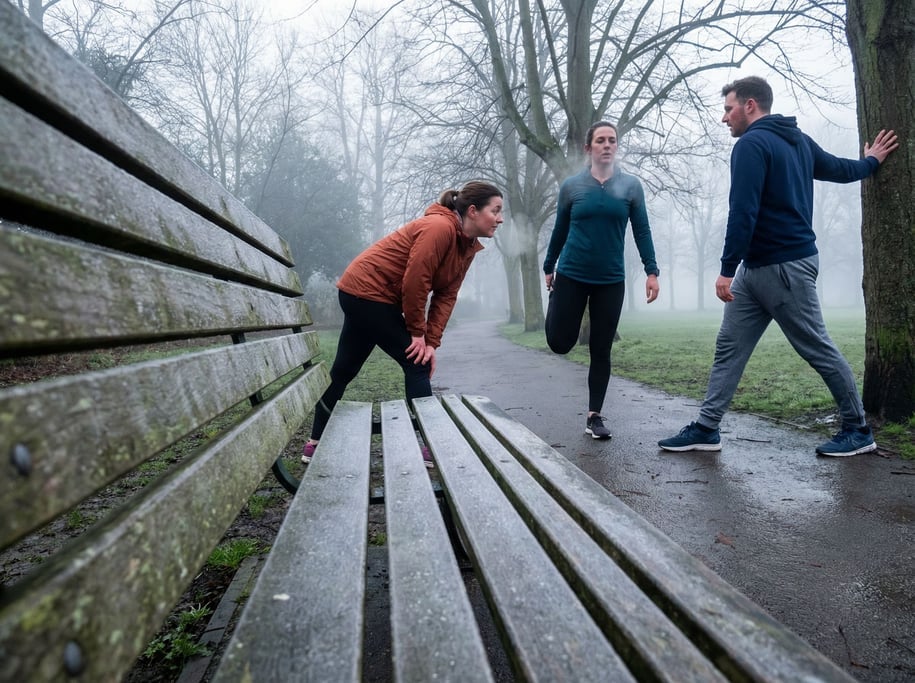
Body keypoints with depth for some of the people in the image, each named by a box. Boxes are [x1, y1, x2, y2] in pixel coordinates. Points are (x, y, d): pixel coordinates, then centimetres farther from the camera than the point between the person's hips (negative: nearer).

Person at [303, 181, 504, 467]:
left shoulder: (468, 246, 6)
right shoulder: (439, 228, -22)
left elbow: (446, 295, 2)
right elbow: (414, 281, -24)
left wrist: (432, 341, -6)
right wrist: (418, 332, -14)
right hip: (367, 291, -10)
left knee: (343, 370, 15)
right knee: (417, 366, -8)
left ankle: (316, 443, 27)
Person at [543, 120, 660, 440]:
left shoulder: (631, 185, 2)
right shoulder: (572, 185, 1)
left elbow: (642, 231, 2)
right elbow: (560, 231, 9)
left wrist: (651, 272, -6)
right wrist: (548, 268, 14)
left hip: (611, 281, 1)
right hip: (571, 276, 0)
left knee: (601, 351, 4)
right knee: (560, 343, 1)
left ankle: (594, 416, 15)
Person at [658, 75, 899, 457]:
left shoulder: (752, 144, -14)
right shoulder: (798, 140, 15)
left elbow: (742, 212, -22)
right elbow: (838, 169, 30)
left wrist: (727, 268, -20)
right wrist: (870, 162, 52)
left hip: (785, 267, -10)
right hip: (756, 270, 10)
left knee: (818, 349, 2)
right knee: (729, 347, 6)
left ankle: (858, 430, 17)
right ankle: (706, 429, 8)